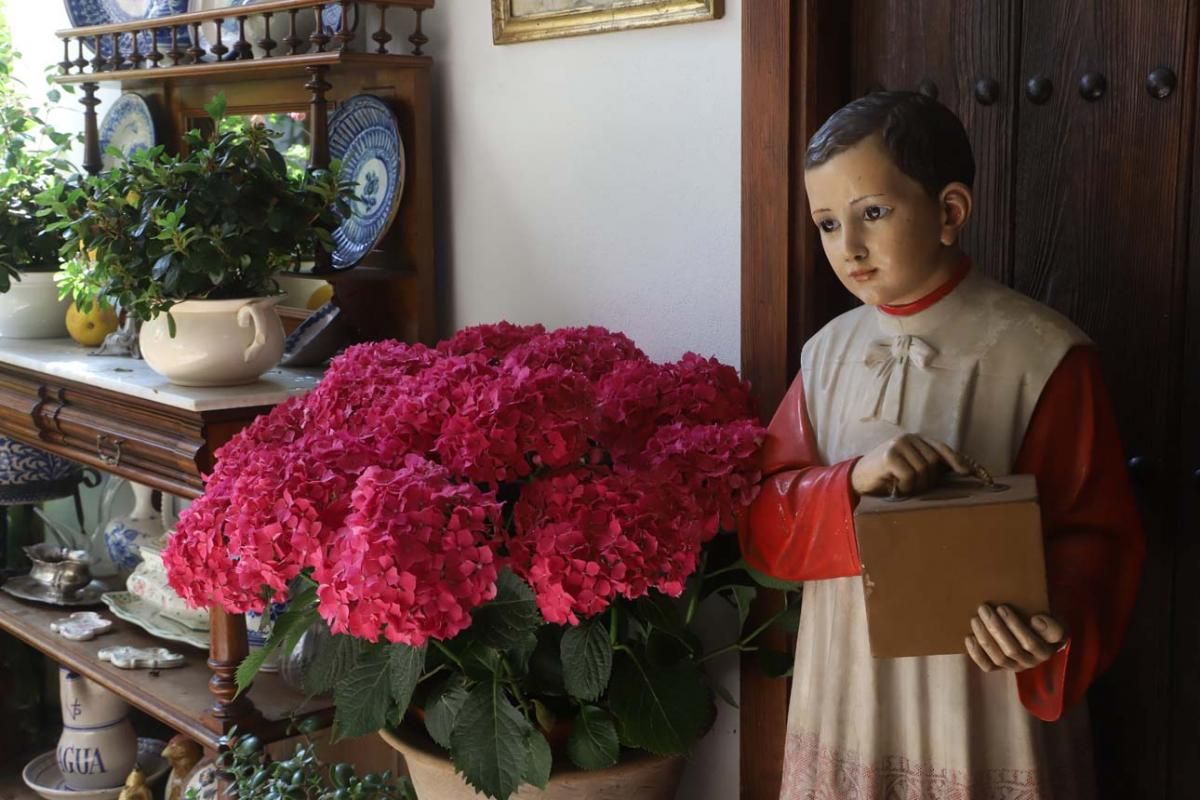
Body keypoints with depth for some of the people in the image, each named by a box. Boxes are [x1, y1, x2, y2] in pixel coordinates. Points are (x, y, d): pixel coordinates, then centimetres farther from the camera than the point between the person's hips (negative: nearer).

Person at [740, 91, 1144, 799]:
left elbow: (1098, 532, -7)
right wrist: (852, 482, -17)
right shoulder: (829, 353, 3)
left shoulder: (1045, 357, -11)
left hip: (985, 715, -3)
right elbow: (766, 526, 2)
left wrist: (1059, 622, -27)